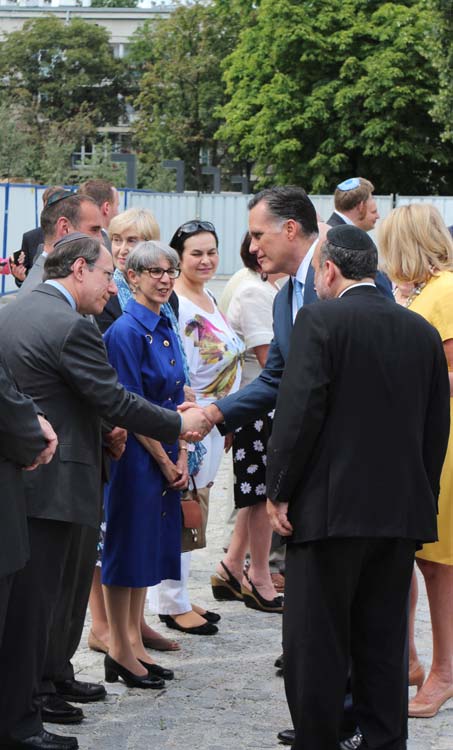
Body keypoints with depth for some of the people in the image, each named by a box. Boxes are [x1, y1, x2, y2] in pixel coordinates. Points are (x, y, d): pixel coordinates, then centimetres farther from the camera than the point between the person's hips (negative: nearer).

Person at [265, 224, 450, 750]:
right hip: (403, 510, 6)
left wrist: (279, 491, -6)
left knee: (316, 647, 3)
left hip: (330, 509, -5)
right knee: (384, 645, 12)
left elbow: (299, 411, -15)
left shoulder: (320, 321, -9)